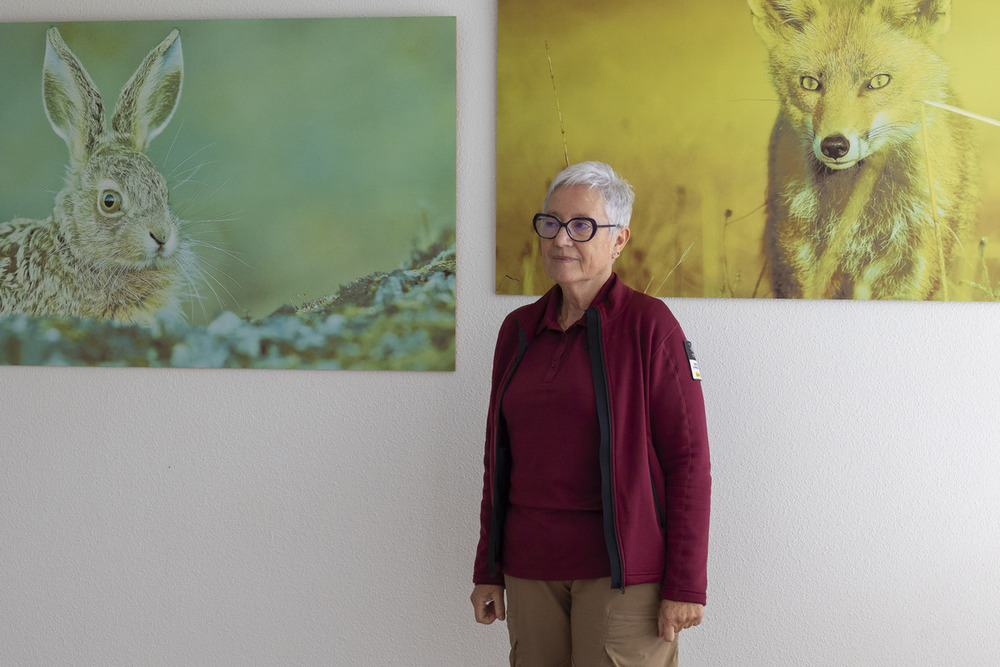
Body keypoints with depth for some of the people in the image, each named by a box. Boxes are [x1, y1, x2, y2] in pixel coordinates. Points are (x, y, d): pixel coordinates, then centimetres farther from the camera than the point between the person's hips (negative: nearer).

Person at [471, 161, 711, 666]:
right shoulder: (518, 329, 10)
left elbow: (688, 459, -8)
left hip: (619, 567, -5)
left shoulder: (648, 324, -6)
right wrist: (488, 570, 13)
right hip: (530, 563, 5)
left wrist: (685, 586, -12)